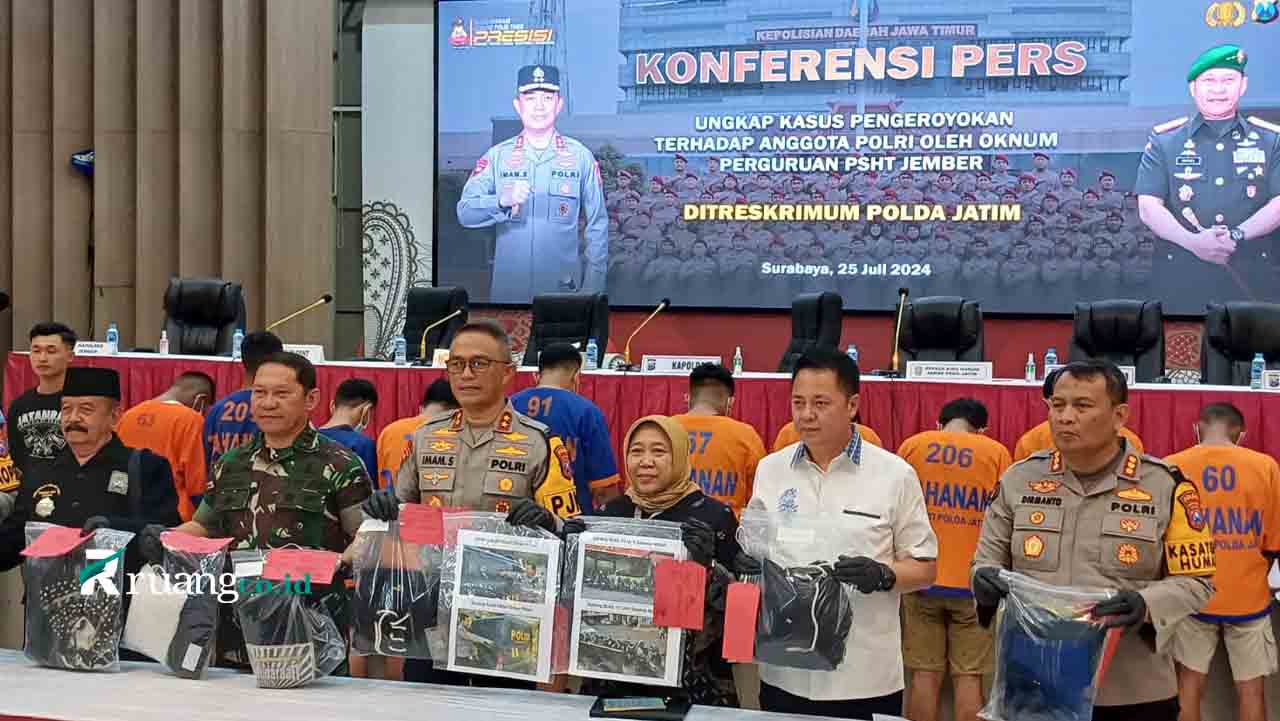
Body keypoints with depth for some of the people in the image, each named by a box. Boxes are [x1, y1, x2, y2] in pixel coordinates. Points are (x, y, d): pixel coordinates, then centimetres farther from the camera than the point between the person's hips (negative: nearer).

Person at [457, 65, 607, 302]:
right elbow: (464, 212, -5)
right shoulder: (497, 156, 3)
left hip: (563, 290, 0)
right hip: (507, 289, 0)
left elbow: (597, 225, 4)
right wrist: (503, 201, -24)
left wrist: (592, 288, -2)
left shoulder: (581, 157, 2)